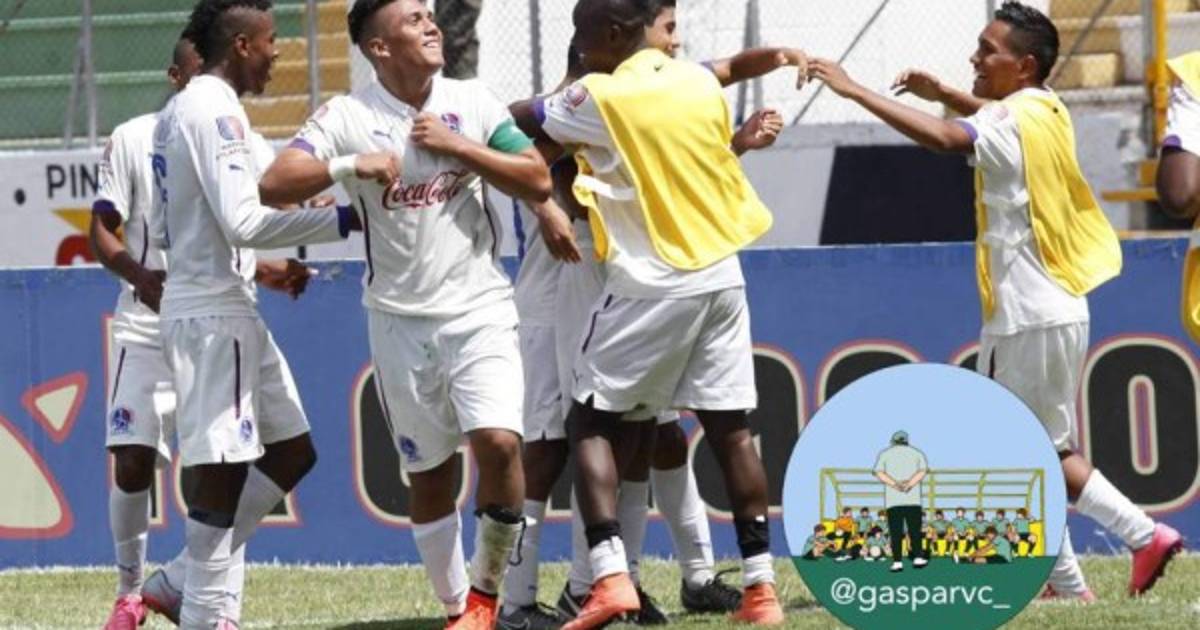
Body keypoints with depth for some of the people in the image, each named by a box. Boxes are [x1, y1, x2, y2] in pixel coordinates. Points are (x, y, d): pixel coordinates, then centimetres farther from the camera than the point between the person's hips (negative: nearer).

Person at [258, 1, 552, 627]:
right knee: (428, 474, 6)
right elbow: (275, 184, -16)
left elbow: (538, 181, -4)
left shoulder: (471, 103, 1)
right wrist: (352, 164, -24)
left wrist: (456, 146, -11)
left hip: (478, 307, 0)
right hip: (400, 319, 0)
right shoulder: (348, 117, -6)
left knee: (499, 441, -18)